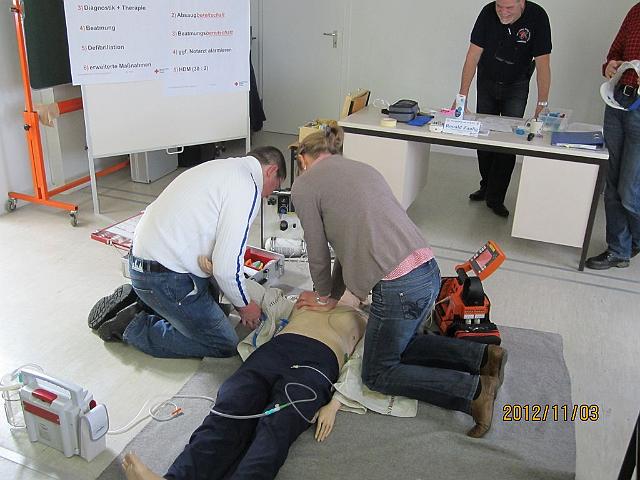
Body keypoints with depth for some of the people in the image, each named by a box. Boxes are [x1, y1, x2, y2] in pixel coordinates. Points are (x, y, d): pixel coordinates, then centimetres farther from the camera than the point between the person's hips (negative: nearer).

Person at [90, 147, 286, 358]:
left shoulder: (222, 167, 14)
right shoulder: (247, 187, -16)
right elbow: (227, 267, -21)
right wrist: (244, 305, -1)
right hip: (167, 278, -10)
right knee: (225, 345, 1)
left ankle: (137, 299, 18)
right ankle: (133, 327, 2)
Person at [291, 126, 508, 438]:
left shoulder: (305, 185, 1)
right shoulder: (361, 168, 23)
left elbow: (318, 253, 5)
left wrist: (324, 297, 23)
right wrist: (333, 296, 28)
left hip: (399, 286, -8)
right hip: (428, 272, 8)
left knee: (377, 373, 14)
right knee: (401, 344, 31)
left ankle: (474, 390, 1)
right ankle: (482, 356, 18)